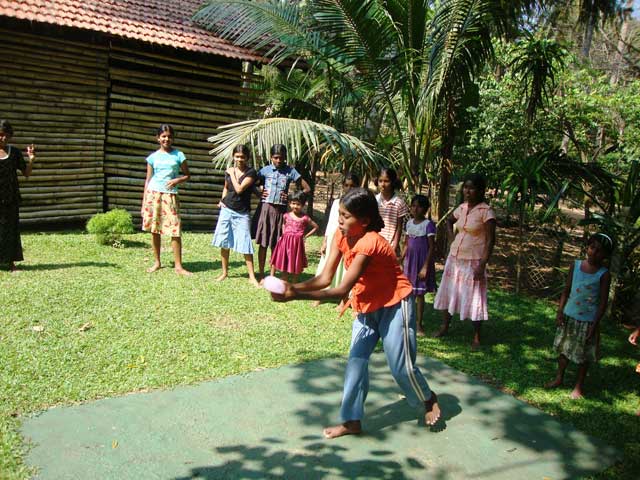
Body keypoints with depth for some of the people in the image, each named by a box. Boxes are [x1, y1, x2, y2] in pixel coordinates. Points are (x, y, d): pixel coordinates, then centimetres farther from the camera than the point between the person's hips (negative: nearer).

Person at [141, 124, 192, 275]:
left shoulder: (178, 155, 4)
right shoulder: (153, 157, 6)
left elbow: (187, 175, 9)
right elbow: (148, 179, 9)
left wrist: (177, 180, -13)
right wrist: (144, 201, 5)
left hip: (170, 195, -1)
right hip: (153, 194, 1)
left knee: (175, 230, -6)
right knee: (154, 229, 5)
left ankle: (178, 266, -1)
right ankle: (157, 262, 18)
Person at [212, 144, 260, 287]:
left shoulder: (251, 173, -9)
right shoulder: (229, 170, 6)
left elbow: (239, 189, -19)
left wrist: (232, 174, -10)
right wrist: (223, 200, 6)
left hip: (242, 213, -4)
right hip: (227, 210, 5)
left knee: (245, 244, -5)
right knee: (224, 242, 9)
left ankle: (252, 277, 1)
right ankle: (224, 272, 24)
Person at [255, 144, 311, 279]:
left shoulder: (290, 171, 1)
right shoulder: (265, 170, 3)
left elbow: (307, 189, 2)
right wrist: (259, 193, -5)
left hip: (281, 210, 0)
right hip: (266, 208, 0)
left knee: (276, 244, 4)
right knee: (263, 242, 2)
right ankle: (261, 274, 10)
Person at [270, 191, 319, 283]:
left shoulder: (305, 218, -6)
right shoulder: (286, 216, 2)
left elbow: (316, 227, 3)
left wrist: (305, 236, 0)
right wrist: (284, 233, 10)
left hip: (297, 243, -2)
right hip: (285, 242, 2)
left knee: (296, 265, 7)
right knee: (284, 263, 7)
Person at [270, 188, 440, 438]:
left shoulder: (368, 243, -31)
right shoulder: (341, 235, -8)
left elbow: (342, 290, -35)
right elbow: (325, 278, -12)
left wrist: (296, 295, -41)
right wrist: (293, 286, -29)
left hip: (394, 306, -7)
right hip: (366, 307, 7)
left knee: (401, 366, 3)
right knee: (356, 361, 4)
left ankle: (429, 399, 33)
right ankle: (352, 421, 16)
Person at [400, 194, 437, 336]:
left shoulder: (428, 224, -11)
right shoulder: (409, 223, 6)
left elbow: (431, 247, -12)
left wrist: (425, 266, -17)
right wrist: (400, 261, 10)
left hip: (422, 262, -5)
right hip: (410, 261, 5)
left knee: (420, 293, 3)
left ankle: (419, 324, 14)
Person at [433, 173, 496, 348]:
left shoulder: (486, 211, -13)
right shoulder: (462, 208, 5)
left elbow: (490, 240, -15)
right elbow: (449, 221, 27)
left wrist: (482, 265, -20)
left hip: (473, 261, -7)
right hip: (455, 258, 7)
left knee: (474, 297, 0)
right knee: (448, 292, 14)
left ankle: (476, 337, 12)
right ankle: (445, 326, 31)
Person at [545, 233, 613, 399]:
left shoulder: (604, 274, -12)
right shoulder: (575, 265, -3)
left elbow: (603, 302, -10)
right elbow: (566, 290, 4)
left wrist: (595, 325, -13)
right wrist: (560, 311, -2)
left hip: (588, 320, -3)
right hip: (569, 316, 4)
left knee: (584, 355, 10)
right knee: (563, 348, 17)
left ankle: (579, 386, 25)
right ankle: (559, 378, 34)